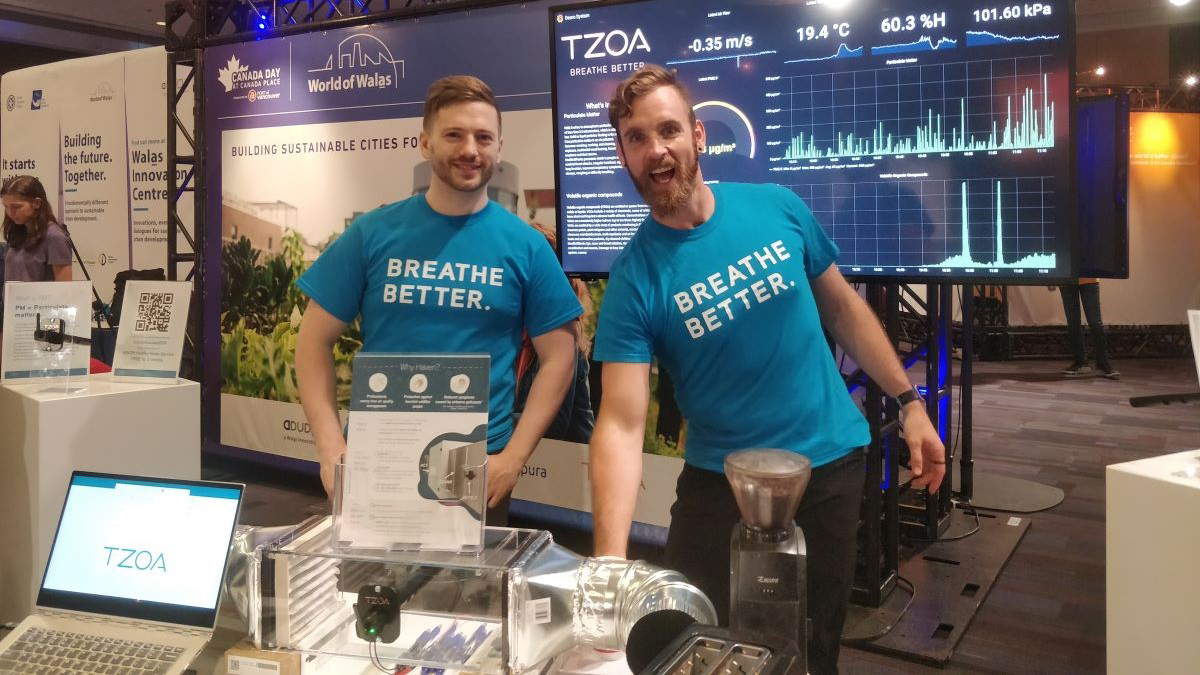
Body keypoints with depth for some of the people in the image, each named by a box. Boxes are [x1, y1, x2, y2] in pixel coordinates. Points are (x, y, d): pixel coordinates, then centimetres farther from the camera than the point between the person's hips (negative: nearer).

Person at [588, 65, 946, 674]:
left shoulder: (779, 209, -6)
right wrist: (610, 559, -34)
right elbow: (621, 424, -23)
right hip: (720, 481, -2)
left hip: (831, 461, 2)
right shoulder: (634, 278, -15)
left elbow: (842, 308, 8)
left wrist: (909, 401, 5)